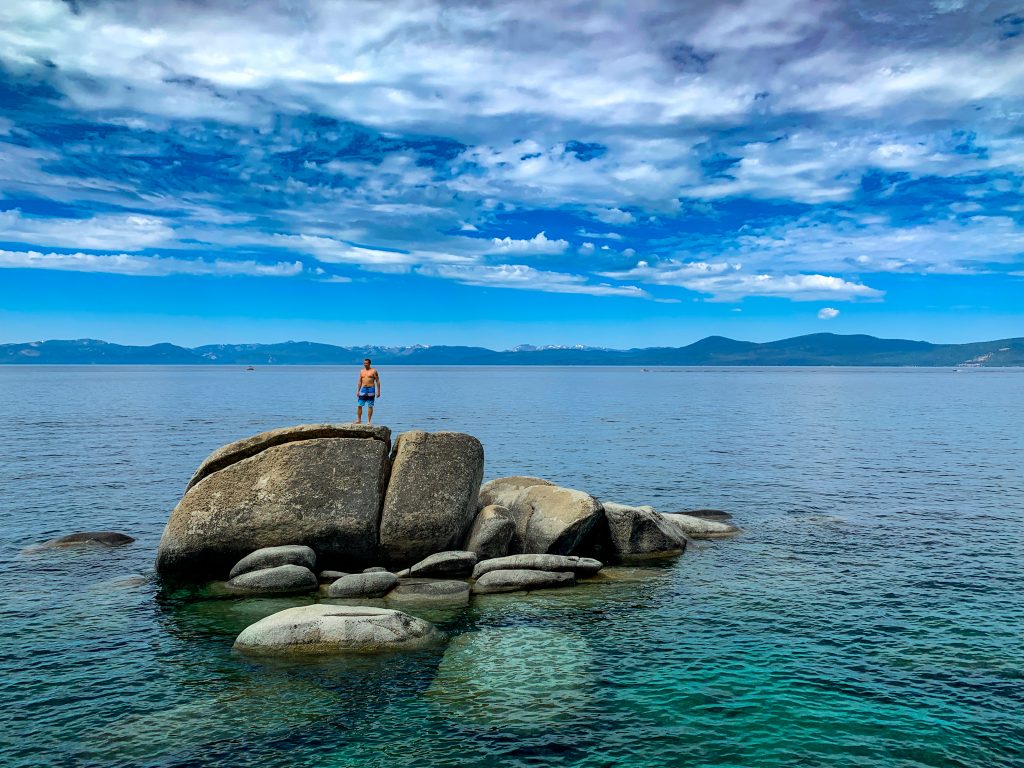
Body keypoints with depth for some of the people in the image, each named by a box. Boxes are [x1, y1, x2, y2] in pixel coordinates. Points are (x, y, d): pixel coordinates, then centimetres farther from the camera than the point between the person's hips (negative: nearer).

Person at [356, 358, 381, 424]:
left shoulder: (373, 371, -1)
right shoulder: (362, 371, 12)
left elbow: (377, 381, -2)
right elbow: (360, 382, 17)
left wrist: (378, 391, -7)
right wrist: (358, 391, 10)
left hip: (371, 389, -4)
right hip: (363, 389, 4)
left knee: (370, 406, 0)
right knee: (359, 405, -2)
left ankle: (369, 421, 4)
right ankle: (359, 420, 8)